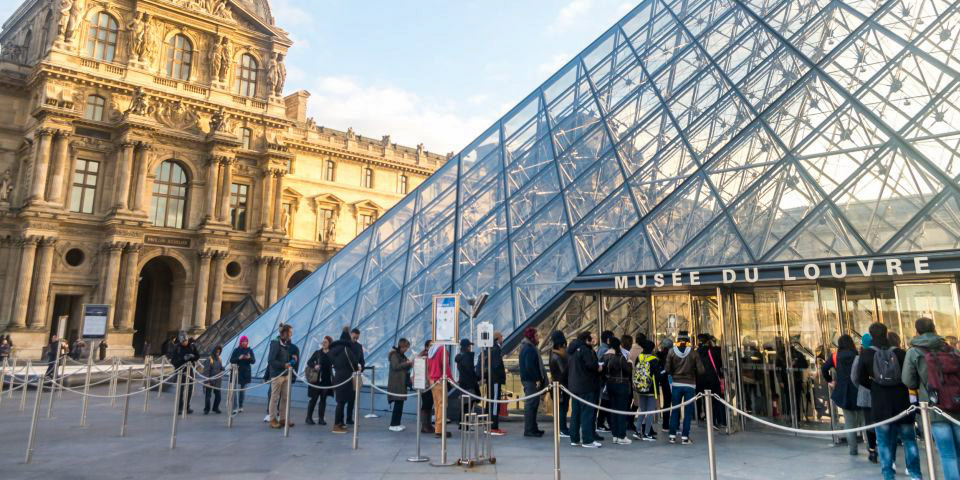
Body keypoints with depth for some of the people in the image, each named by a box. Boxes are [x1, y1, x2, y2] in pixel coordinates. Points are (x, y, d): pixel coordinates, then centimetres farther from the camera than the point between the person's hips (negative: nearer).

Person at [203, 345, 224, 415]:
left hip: (217, 381, 5)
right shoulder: (209, 359, -10)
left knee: (218, 395, 6)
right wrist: (207, 381, -16)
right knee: (208, 395, 1)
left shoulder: (219, 359, 9)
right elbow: (206, 371, -12)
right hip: (210, 380, -5)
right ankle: (206, 409, 15)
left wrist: (222, 368, -5)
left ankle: (216, 408, 22)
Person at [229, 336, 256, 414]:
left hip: (246, 373, 3)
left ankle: (241, 406, 21)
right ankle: (236, 408, -14)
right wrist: (239, 358, -20)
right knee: (238, 390, -12)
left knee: (243, 390, 11)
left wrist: (249, 358, -19)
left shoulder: (250, 350, 6)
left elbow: (254, 361, 2)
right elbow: (231, 360, -3)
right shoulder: (236, 350, 0)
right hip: (238, 372, -3)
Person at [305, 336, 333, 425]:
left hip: (327, 380, 1)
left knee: (323, 399, 7)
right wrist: (314, 366, -14)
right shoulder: (317, 352, 2)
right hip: (316, 379, -1)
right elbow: (309, 362, 2)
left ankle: (321, 419, 12)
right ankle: (309, 418, 12)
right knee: (314, 399, 3)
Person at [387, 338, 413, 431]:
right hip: (396, 384, -9)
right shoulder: (394, 355, -7)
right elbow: (395, 366, -20)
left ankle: (397, 423, 14)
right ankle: (393, 425, -4)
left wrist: (410, 363, 8)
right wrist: (407, 363, -19)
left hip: (402, 383, 9)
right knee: (398, 403, -9)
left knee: (400, 403, 8)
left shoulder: (402, 355, 19)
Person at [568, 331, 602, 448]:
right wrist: (598, 368, -2)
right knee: (587, 413, -3)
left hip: (574, 386, 9)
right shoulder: (585, 349, -15)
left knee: (575, 413, 13)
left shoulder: (572, 350, 13)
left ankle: (574, 439, 18)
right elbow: (592, 365, -23)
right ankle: (587, 440, -1)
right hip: (586, 386, -9)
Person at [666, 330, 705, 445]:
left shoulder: (671, 352, -3)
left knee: (675, 411, 9)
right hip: (690, 385, -1)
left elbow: (668, 369, -4)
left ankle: (672, 436, 11)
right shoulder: (693, 353, -6)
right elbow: (701, 371, -8)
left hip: (676, 384, 1)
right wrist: (692, 370, 12)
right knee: (688, 412, 5)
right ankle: (685, 437, 5)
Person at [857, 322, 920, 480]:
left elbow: (861, 378, -3)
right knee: (908, 438, 14)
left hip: (880, 403, -1)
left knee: (884, 441, 6)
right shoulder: (900, 353, -1)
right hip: (901, 402, 1)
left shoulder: (866, 354, -3)